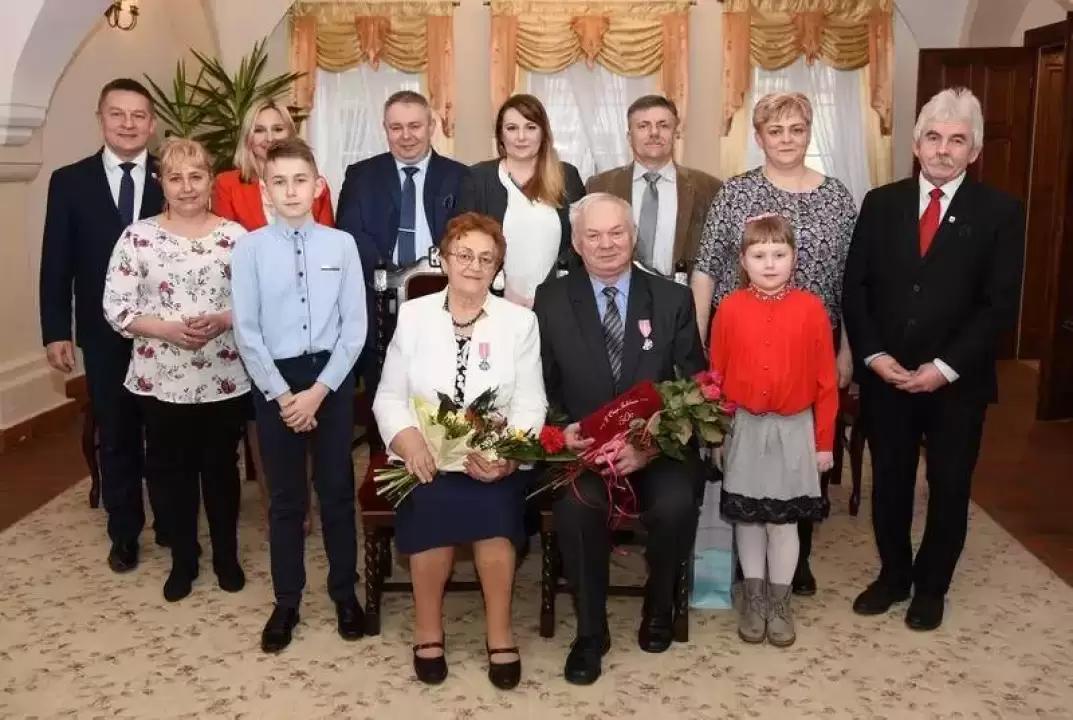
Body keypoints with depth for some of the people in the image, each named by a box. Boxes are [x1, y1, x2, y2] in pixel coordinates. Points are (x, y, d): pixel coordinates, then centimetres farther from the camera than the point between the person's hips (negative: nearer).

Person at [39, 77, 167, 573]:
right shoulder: (69, 182, 1)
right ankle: (124, 533, 27)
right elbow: (56, 264, 0)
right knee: (116, 438, 12)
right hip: (103, 333, 1)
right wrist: (56, 332, -5)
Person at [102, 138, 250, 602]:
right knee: (173, 472, 13)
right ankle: (183, 560, 30)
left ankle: (226, 555, 32)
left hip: (224, 379, 0)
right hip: (161, 380, 1)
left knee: (221, 469, 13)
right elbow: (116, 308, -4)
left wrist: (223, 321, -18)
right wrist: (166, 329, -17)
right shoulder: (138, 236, -3)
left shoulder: (236, 236, -3)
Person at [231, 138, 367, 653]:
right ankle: (286, 602, 26)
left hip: (332, 377, 0)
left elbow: (355, 327, -5)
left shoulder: (341, 245, -4)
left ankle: (345, 593, 28)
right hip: (275, 380, 0)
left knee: (337, 490, 11)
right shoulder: (250, 248, -5)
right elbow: (246, 331, -5)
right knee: (285, 497, 11)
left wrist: (320, 389, -11)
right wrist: (281, 394, -11)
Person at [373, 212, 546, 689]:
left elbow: (531, 404, 0)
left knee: (491, 505, -30)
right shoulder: (413, 315, 5)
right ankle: (428, 628, -5)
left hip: (493, 459, 0)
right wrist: (407, 439, -16)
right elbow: (389, 397, 5)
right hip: (426, 457, 0)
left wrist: (506, 453, -19)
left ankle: (499, 632, -7)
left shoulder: (520, 321, 4)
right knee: (433, 505, -29)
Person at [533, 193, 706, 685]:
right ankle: (590, 632, -6)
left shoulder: (673, 300, 5)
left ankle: (658, 606, 6)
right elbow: (540, 385, 7)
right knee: (576, 506, -31)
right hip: (581, 449, 0)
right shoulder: (551, 301, 6)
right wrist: (561, 429, -15)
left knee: (677, 505, -29)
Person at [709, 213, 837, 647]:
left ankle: (780, 603, 24)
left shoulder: (811, 309, -7)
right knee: (747, 518, 11)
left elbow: (825, 380, -3)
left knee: (784, 520, 7)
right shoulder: (730, 309, -6)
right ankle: (753, 599, 27)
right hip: (744, 429, 1)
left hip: (793, 430, -1)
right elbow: (716, 376, 0)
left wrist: (824, 440, -1)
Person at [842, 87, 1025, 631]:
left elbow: (1000, 304, -8)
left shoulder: (1000, 212, -4)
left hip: (958, 381, -2)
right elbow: (855, 287, 2)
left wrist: (945, 367, -16)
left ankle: (931, 586, 31)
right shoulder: (881, 203, 4)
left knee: (949, 489, 11)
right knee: (889, 483, 13)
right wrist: (873, 355, -10)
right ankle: (893, 575, 33)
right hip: (885, 375, 2)